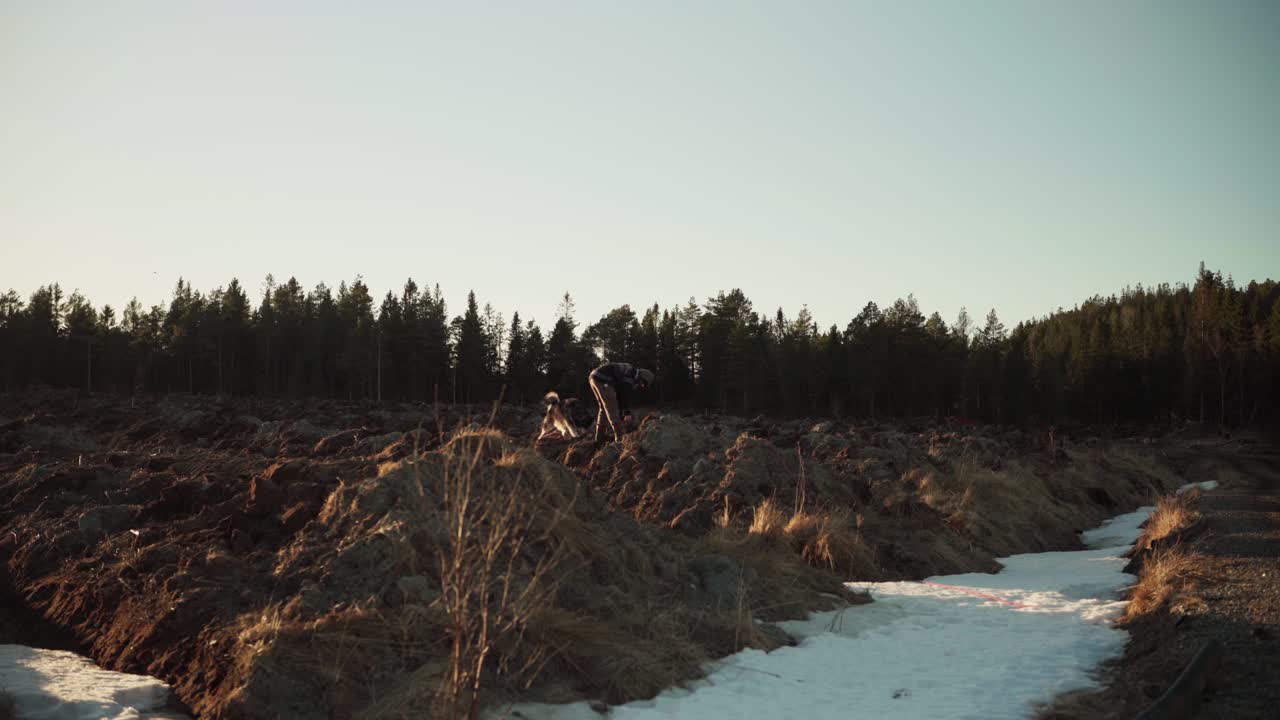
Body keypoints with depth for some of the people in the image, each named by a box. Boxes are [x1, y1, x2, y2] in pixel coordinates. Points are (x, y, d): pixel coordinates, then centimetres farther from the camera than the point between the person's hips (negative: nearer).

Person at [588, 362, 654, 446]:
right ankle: (620, 439, -4)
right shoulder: (631, 371, -4)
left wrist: (621, 417, 27)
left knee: (604, 408, 19)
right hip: (602, 379, -11)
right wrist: (628, 413, -12)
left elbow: (620, 397, 28)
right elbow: (626, 393, -12)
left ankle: (599, 440, 19)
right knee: (611, 407, -5)